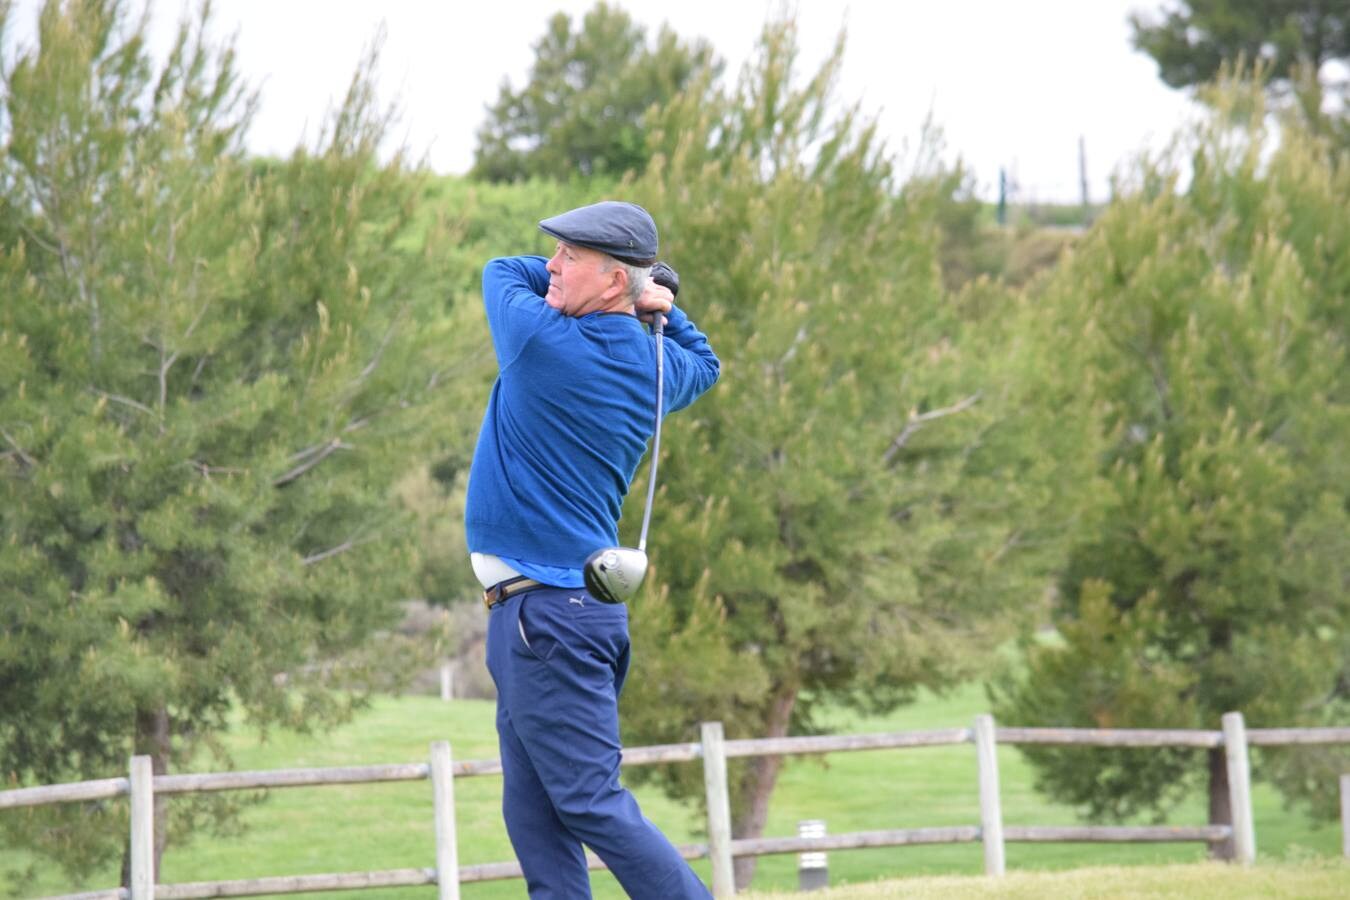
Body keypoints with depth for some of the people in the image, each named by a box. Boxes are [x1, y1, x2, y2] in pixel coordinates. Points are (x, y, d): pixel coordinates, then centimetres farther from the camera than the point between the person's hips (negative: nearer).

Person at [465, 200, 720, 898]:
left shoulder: (543, 341, -14)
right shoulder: (657, 366, 9)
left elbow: (500, 270, 8)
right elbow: (704, 362, 35)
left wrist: (632, 289, 13)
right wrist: (657, 305, 23)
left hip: (544, 611, -9)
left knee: (591, 804, -10)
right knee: (534, 819, 9)